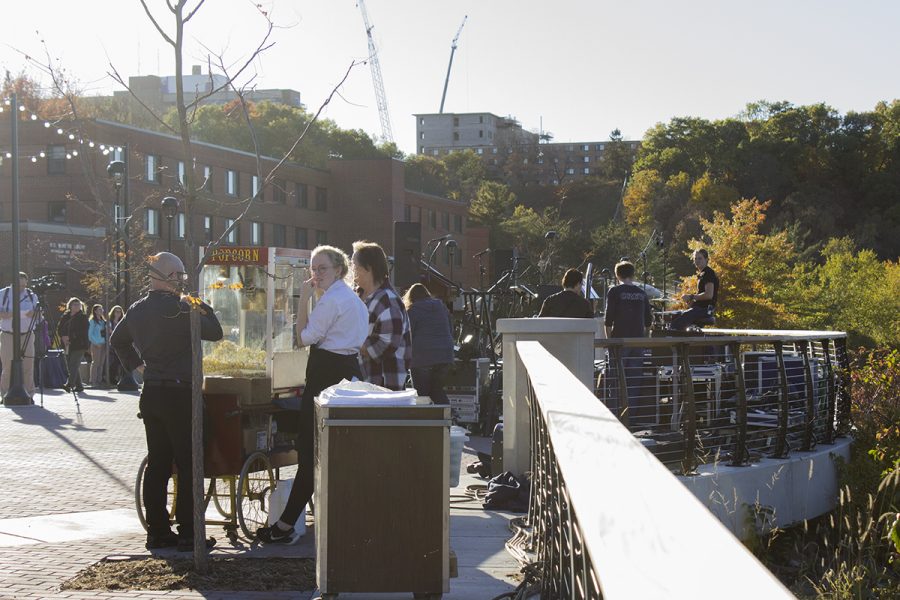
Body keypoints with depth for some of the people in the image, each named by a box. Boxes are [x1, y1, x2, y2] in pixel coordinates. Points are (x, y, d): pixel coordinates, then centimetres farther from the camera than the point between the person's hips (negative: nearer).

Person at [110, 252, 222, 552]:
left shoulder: (136, 310, 8)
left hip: (150, 393, 8)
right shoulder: (178, 309, -17)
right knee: (188, 465, -1)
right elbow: (215, 333, -8)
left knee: (157, 463, 12)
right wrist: (201, 307, 5)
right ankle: (188, 534, 0)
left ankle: (157, 532, 16)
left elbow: (117, 340, 23)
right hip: (178, 394, -8)